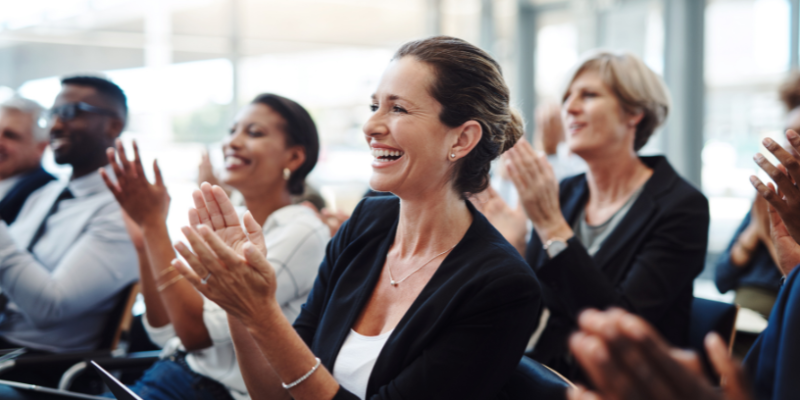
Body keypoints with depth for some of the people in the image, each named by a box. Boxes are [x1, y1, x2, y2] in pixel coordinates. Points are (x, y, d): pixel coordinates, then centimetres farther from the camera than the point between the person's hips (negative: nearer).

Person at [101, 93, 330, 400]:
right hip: (176, 371, 7)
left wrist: (154, 223, -18)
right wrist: (145, 240, -4)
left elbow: (196, 332, -20)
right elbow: (164, 332, 6)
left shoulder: (302, 233, -13)